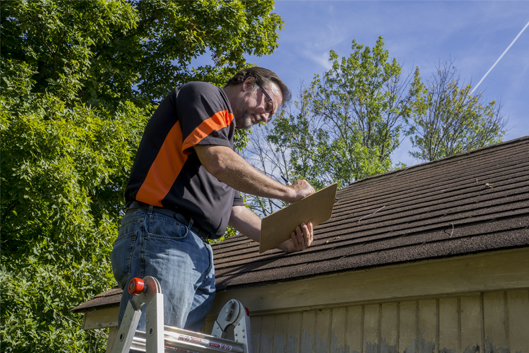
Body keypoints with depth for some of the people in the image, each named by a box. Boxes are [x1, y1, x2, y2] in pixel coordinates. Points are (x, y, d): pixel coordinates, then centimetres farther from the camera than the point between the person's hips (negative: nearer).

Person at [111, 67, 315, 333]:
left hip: (199, 255, 9)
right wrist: (289, 192, -4)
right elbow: (218, 162, -13)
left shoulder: (224, 133, 32)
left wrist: (282, 241, 10)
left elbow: (232, 209, 26)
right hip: (163, 233, -9)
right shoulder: (202, 93, 6)